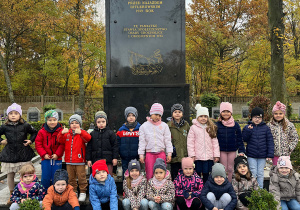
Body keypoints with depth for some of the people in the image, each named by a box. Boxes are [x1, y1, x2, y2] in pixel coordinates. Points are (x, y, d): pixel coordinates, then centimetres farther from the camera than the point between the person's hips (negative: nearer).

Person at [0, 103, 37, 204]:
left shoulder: (25, 126, -2)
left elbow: (35, 132, 12)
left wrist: (31, 140, 0)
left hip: (23, 154, -1)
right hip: (9, 154, 1)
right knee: (10, 175, 9)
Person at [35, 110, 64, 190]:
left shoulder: (61, 131, -3)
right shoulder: (42, 132, 1)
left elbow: (63, 144, -5)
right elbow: (38, 144, 2)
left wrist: (57, 154, -13)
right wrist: (44, 154, -7)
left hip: (57, 158, -1)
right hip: (46, 158, 1)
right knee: (45, 178, 6)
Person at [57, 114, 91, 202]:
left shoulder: (82, 133, -1)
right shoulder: (67, 133, 10)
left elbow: (88, 138, -20)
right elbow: (60, 140, -1)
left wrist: (80, 132, -37)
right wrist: (62, 133, -21)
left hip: (80, 161, -4)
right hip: (69, 161, 4)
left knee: (81, 177, 2)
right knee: (71, 178, 13)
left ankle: (83, 192, 14)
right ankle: (73, 192, 26)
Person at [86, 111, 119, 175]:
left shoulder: (110, 133, 0)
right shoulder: (92, 134, 7)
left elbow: (115, 146, 0)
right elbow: (89, 147, 9)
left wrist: (115, 158, -5)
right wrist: (89, 159, 5)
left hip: (108, 161, -2)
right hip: (96, 160, 2)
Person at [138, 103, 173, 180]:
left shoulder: (164, 126, 7)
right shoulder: (144, 126, 5)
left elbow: (168, 140, 7)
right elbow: (142, 141, 5)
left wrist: (169, 153, 2)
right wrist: (141, 155, 2)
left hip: (161, 153, 1)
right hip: (149, 154, -1)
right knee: (149, 175, -1)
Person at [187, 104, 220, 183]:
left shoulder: (211, 128, 7)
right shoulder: (193, 128, -3)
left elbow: (215, 142, 5)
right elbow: (190, 142, -5)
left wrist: (216, 155, 1)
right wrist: (192, 155, -9)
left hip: (208, 156, 2)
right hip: (197, 157, -2)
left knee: (206, 174, 11)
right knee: (197, 174, 7)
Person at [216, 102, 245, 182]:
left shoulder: (235, 125, 1)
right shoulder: (217, 124, -2)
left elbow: (239, 139, 4)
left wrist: (241, 151, -2)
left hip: (232, 151, 1)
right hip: (222, 151, -1)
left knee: (230, 169, 9)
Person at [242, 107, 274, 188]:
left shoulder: (266, 128, 1)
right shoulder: (247, 127, 0)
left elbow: (270, 142, 2)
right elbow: (244, 139, -7)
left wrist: (270, 154, -3)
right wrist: (248, 130, -19)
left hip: (262, 155, 1)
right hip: (251, 155, -1)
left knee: (260, 174, 10)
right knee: (253, 173, 5)